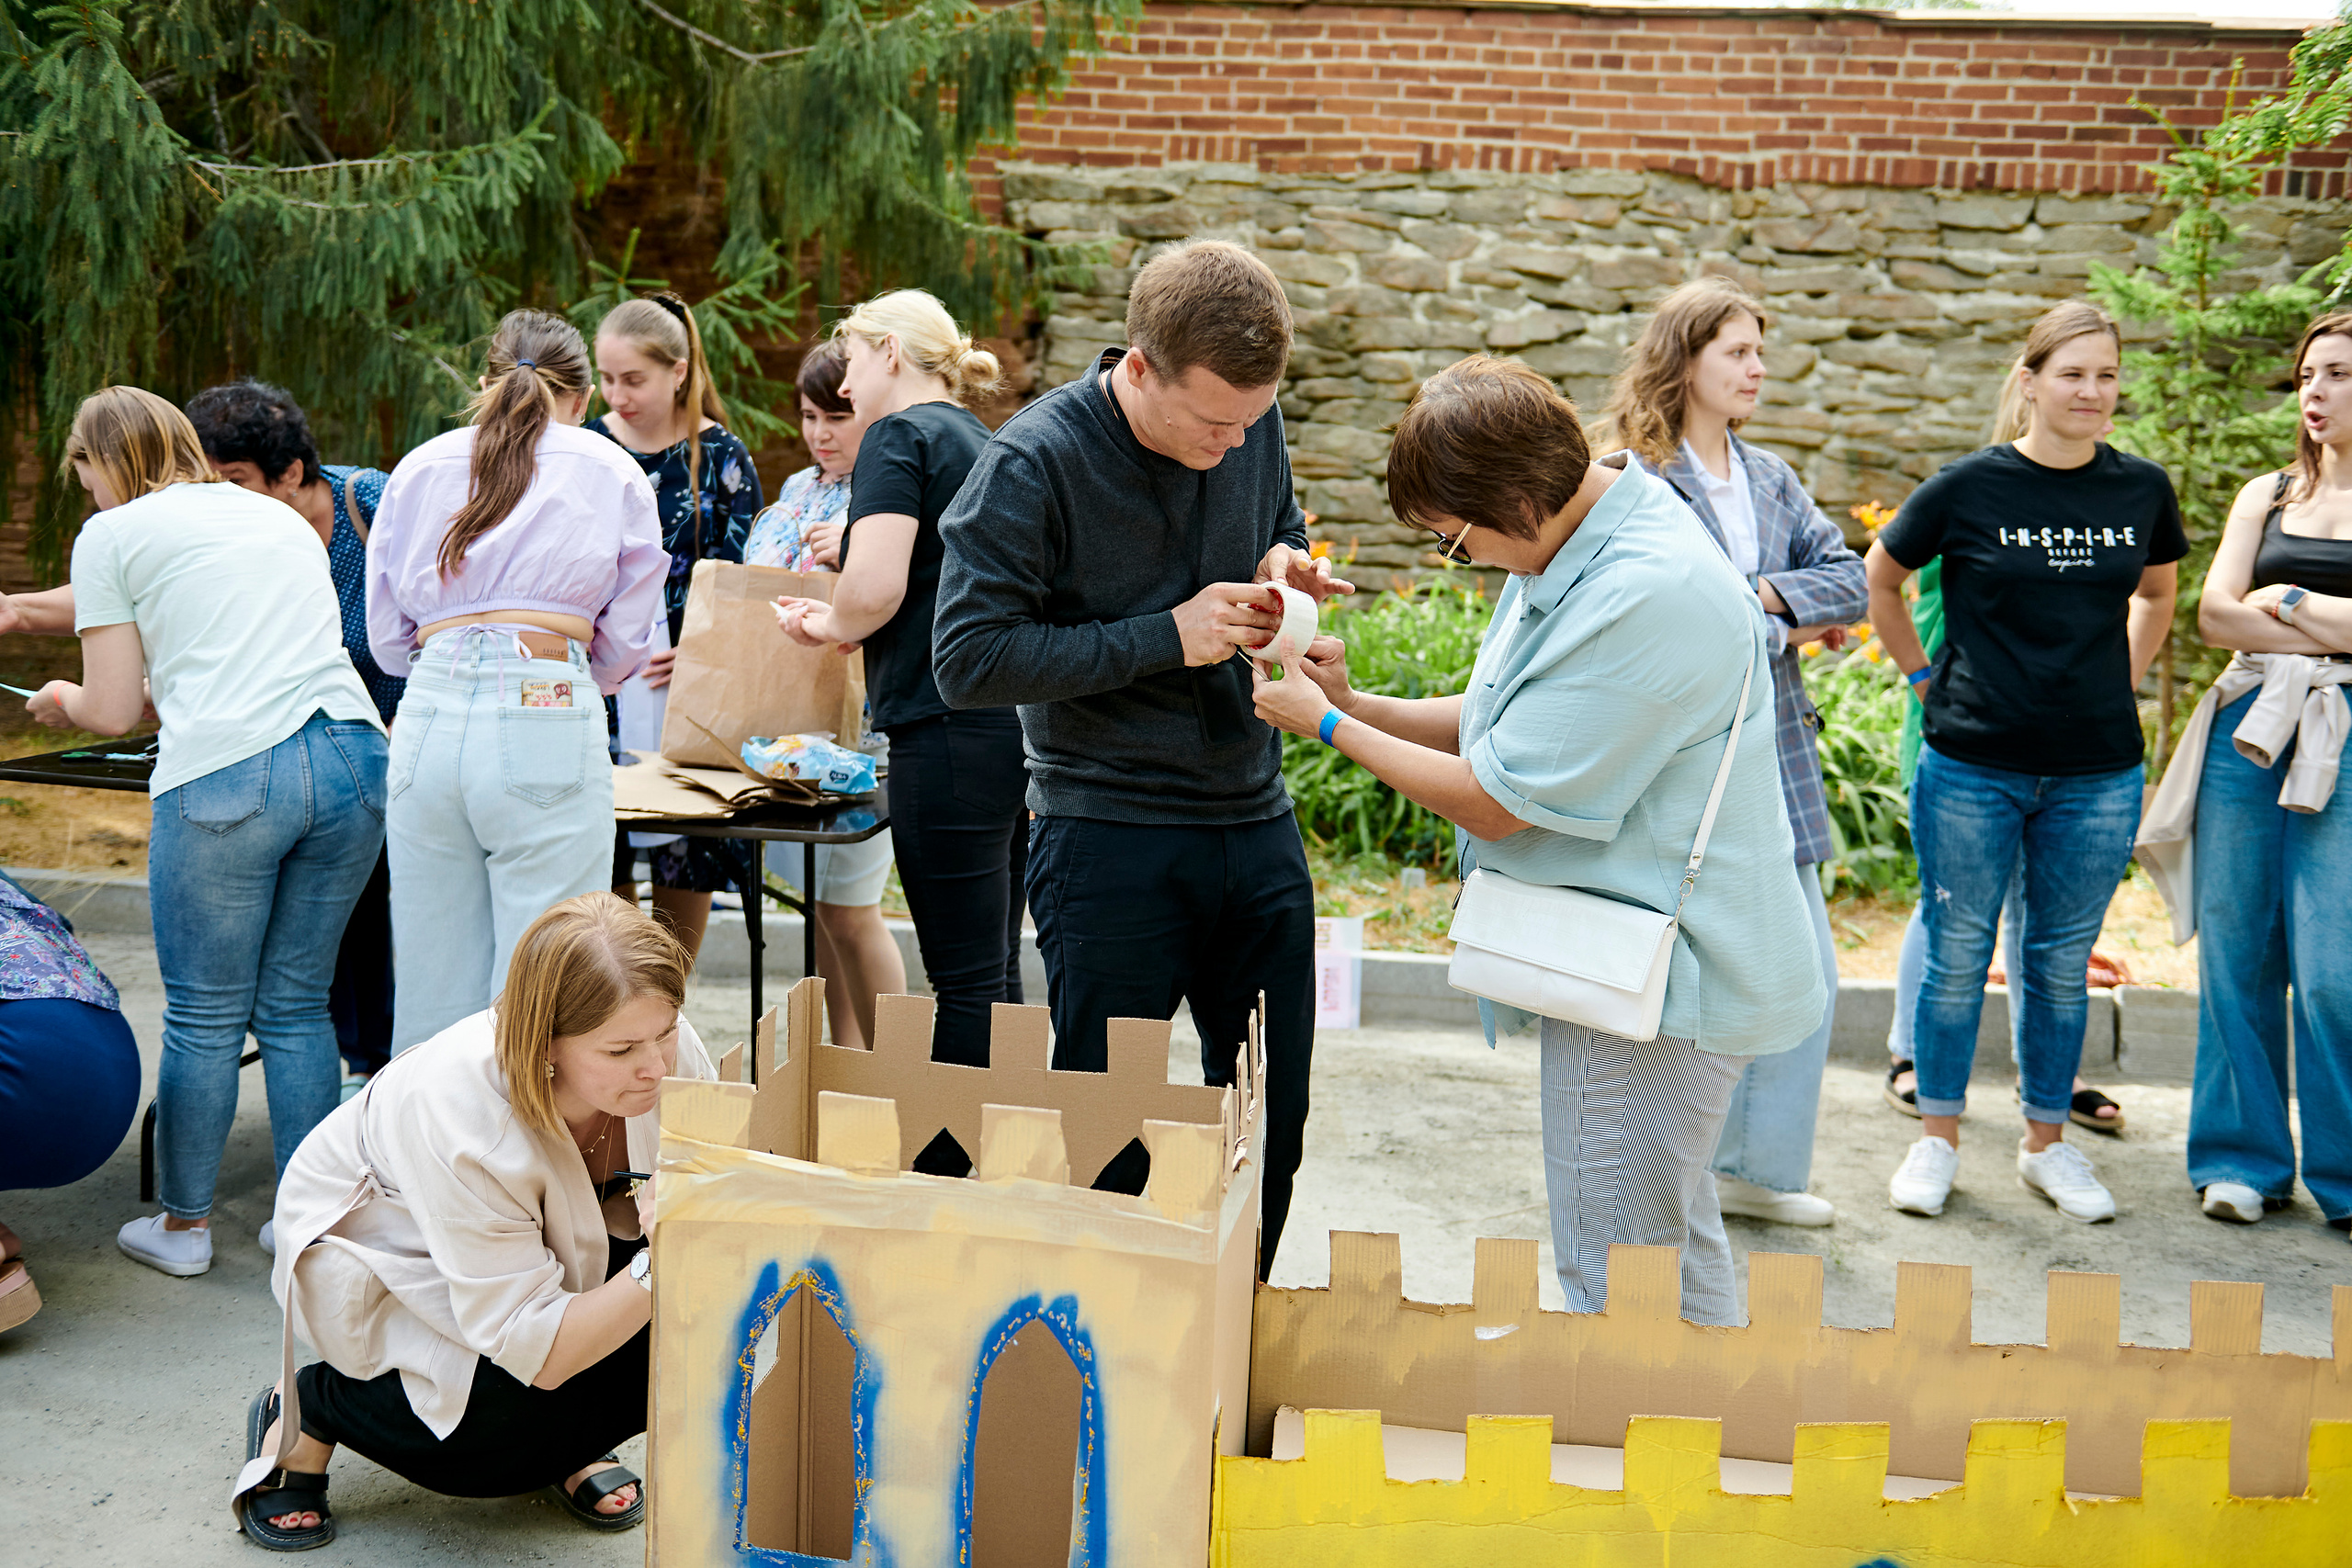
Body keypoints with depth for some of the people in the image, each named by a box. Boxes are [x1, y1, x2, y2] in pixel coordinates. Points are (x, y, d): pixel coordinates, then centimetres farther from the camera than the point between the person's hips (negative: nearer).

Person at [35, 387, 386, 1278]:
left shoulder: (112, 538, 8)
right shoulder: (283, 517, 24)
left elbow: (114, 710, 4)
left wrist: (62, 702, 27)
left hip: (224, 779, -5)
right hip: (352, 754, 5)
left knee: (204, 1018, 8)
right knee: (297, 1007, 14)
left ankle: (184, 1224, 20)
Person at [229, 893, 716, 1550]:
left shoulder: (665, 1046, -27)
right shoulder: (460, 1114, -41)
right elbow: (534, 1355, -37)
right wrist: (656, 1267, -51)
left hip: (553, 1238, 5)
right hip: (382, 1249, -4)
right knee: (504, 1418, -31)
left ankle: (569, 1445, 7)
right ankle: (302, 1412, -2)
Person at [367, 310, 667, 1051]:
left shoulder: (419, 466, 19)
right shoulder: (614, 472, 11)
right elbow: (623, 643, 15)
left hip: (430, 716, 4)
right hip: (548, 722, -3)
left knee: (430, 979, 10)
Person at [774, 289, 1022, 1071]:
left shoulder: (900, 436, -6)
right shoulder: (983, 442, 19)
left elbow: (875, 587, -18)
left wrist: (827, 624, 2)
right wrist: (841, 618, 23)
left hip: (950, 731, -9)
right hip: (1017, 725, 9)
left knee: (966, 980, -6)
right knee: (996, 971, 13)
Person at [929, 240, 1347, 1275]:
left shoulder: (1253, 425, 2)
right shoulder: (1036, 461, -15)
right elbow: (970, 659, -17)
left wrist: (1284, 567, -3)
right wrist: (1169, 636, -20)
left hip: (1255, 824, 6)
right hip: (1110, 841, -5)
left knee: (1273, 1124, 13)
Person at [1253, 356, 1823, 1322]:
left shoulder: (1650, 598, -26)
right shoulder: (1565, 551, 7)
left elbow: (1495, 803, -21)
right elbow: (1501, 727, 16)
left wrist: (1328, 726, -8)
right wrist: (1354, 702, 3)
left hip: (1653, 981, -11)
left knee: (1621, 1283, -2)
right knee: (1671, 1252, 21)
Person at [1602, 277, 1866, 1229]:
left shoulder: (1770, 478, 14)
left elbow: (1850, 583, 7)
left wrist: (1763, 597, -10)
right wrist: (1782, 627, -6)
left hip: (1775, 754, 7)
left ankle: (1756, 1168, 26)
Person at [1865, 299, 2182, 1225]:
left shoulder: (2142, 490, 2)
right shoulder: (1968, 488, -7)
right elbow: (1878, 580, 9)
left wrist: (2123, 681, 13)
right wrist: (1924, 677, 5)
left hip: (2097, 774, 3)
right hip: (1972, 766, -2)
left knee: (2061, 963, 12)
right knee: (1957, 955, 5)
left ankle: (2046, 1145, 25)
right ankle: (1937, 1139, 20)